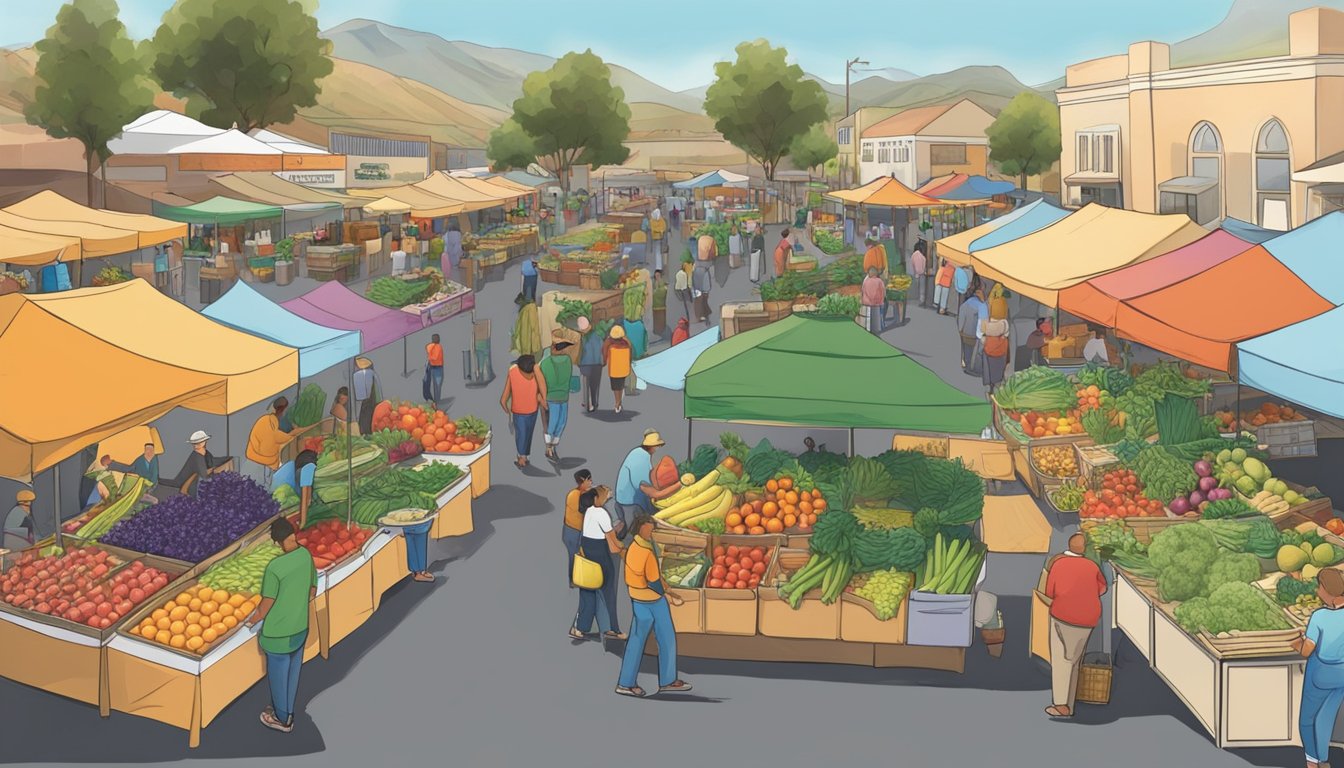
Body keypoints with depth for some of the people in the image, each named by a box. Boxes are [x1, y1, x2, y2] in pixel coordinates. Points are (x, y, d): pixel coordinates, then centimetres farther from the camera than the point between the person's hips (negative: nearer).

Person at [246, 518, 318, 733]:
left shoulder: (274, 567, -28)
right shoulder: (307, 556, -9)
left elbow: (266, 605, -17)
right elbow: (312, 593, 4)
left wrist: (252, 621, 2)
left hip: (278, 633, -6)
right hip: (300, 628, 6)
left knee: (278, 676, 15)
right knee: (292, 673, 23)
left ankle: (282, 719, 32)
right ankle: (288, 713, 40)